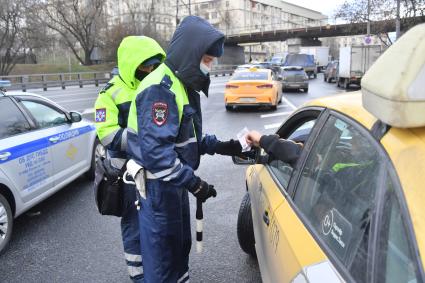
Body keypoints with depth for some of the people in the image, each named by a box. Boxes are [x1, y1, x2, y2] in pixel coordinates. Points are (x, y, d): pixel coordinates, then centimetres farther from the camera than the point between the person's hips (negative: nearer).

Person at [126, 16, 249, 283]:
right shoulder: (160, 88, -22)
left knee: (180, 246, 24)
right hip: (159, 185, -10)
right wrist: (193, 182, -27)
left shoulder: (182, 84, 11)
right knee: (162, 254, 4)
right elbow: (155, 150, -30)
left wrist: (219, 146, 4)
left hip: (174, 182, 10)